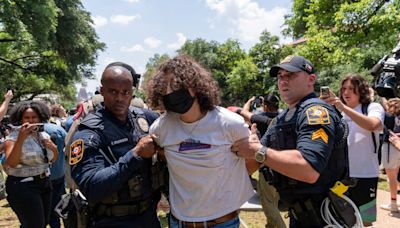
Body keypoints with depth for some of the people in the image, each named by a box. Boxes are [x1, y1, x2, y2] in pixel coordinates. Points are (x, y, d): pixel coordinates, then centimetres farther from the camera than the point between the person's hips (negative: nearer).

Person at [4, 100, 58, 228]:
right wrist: (21, 139, -34)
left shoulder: (44, 135, 7)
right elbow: (11, 163, -25)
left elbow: (53, 160, 16)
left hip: (44, 183, 7)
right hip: (23, 186, -6)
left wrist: (54, 148, -6)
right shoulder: (14, 137, -10)